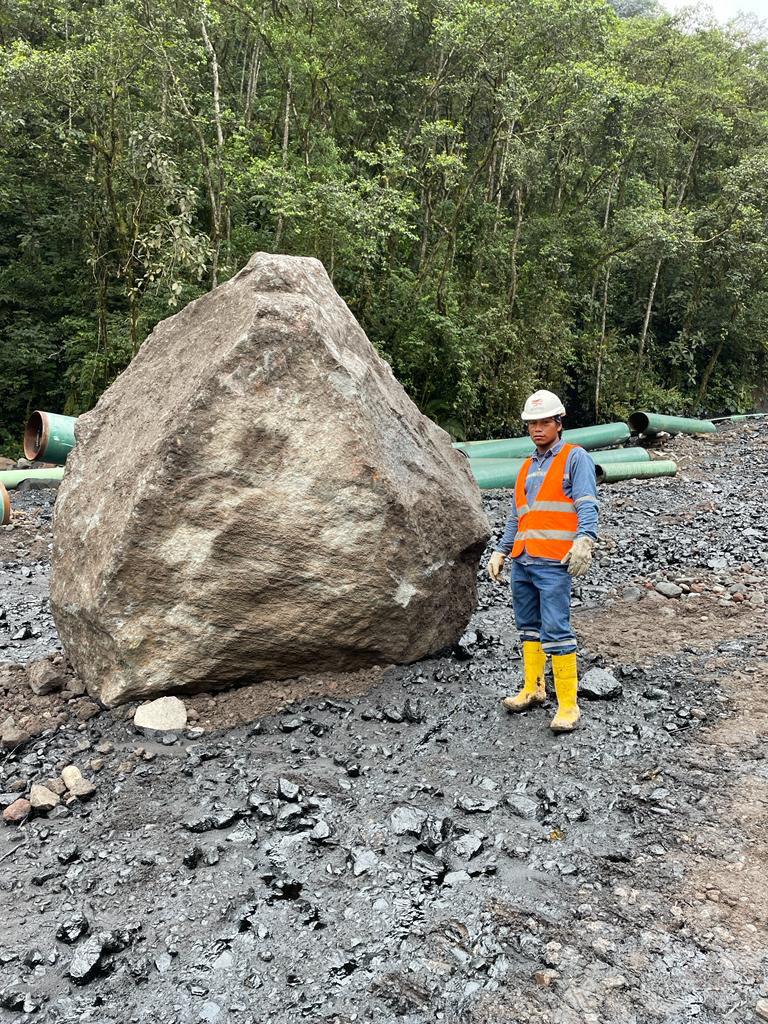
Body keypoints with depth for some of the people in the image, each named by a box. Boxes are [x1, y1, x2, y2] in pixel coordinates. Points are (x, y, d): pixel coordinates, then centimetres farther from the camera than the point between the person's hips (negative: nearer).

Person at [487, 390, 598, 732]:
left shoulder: (575, 457, 1)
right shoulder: (527, 467, 22)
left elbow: (587, 504, -12)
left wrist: (584, 540, -29)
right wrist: (500, 552, 18)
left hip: (553, 562, -7)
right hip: (521, 562, 7)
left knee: (556, 630, -10)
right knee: (528, 625, 13)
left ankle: (568, 704, -4)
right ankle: (532, 688, 25)